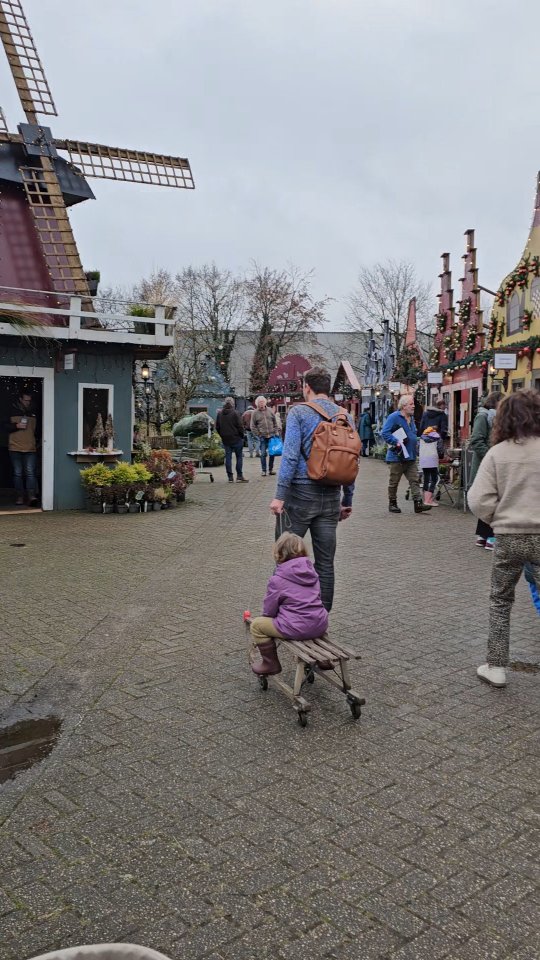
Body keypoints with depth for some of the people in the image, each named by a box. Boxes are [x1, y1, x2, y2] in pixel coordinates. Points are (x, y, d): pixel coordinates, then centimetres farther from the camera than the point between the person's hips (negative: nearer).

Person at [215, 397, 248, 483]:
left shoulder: (220, 413, 5)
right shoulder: (235, 413, -11)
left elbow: (217, 427, 11)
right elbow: (240, 426, -11)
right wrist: (242, 436, 3)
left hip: (225, 439, 5)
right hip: (236, 439, -5)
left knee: (228, 457, 7)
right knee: (239, 457, 3)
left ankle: (230, 477, 6)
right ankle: (239, 476, 0)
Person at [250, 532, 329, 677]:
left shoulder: (277, 580, -8)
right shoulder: (311, 571, 9)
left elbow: (268, 611, -2)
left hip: (296, 629, -6)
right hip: (320, 626, 6)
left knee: (256, 624, 11)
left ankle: (271, 664, 19)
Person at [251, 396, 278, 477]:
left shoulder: (270, 411, 5)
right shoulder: (255, 413, 0)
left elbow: (275, 423, 11)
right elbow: (253, 426, 2)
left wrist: (275, 432, 4)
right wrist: (258, 435, -5)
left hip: (271, 436, 2)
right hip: (262, 437, -2)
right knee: (263, 454, -3)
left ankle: (271, 469, 16)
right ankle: (263, 470, 6)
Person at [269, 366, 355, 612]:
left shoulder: (299, 412, -5)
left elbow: (290, 456, -15)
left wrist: (279, 495, -14)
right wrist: (347, 500, 16)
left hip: (300, 493, -4)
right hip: (331, 497, 5)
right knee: (325, 563, 10)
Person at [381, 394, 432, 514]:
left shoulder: (411, 418, 14)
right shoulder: (394, 417, -12)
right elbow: (384, 433, -19)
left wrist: (415, 440, 13)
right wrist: (396, 442, -25)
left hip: (411, 456, 7)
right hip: (397, 456, -7)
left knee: (414, 480, -1)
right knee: (394, 482, 5)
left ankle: (418, 504, -3)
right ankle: (392, 504, 17)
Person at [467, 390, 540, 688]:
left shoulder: (497, 453, -6)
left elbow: (479, 501, -9)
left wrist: (500, 520, 9)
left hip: (508, 538, 1)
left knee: (500, 601, 18)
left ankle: (495, 667, 22)